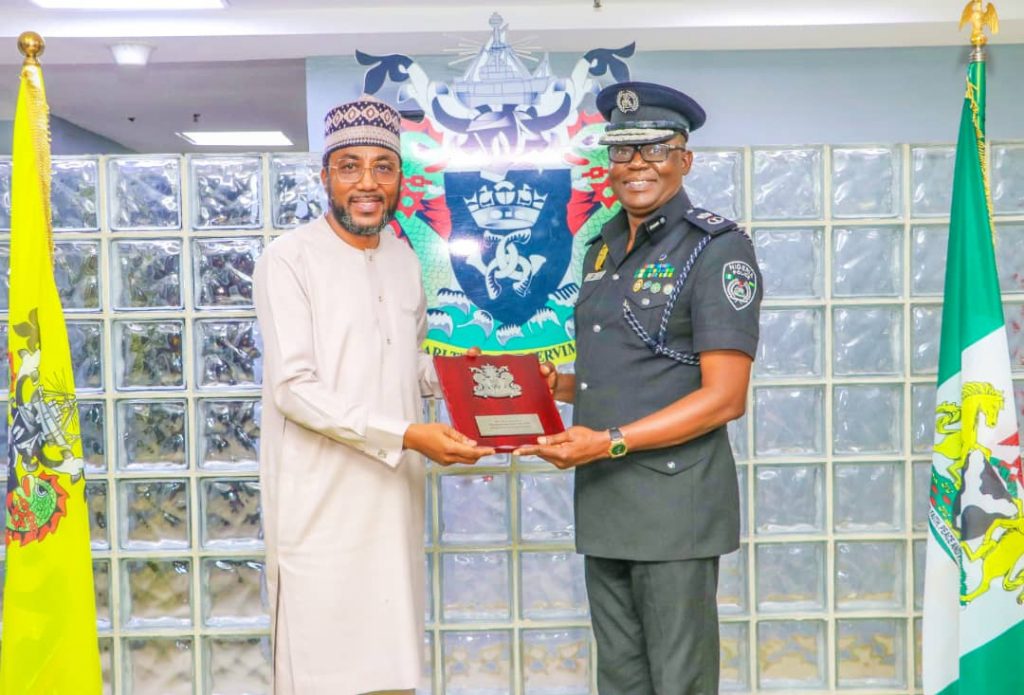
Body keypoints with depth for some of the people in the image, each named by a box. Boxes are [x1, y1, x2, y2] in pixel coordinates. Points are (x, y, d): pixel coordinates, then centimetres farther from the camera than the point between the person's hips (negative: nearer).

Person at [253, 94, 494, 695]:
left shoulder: (405, 258, 11)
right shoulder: (290, 259, -9)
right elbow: (294, 388, -16)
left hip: (394, 494, 6)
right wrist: (407, 435, -21)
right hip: (322, 502, -6)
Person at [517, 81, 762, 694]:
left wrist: (610, 442, -19)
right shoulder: (604, 247, 14)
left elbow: (723, 398, -15)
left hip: (675, 503, -7)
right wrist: (557, 385, 3)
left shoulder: (718, 248, -8)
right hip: (602, 504, 7)